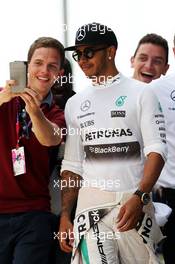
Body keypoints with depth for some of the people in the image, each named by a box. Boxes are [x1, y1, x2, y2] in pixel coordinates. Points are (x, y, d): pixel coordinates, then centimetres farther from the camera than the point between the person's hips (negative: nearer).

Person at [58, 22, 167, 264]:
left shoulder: (140, 93, 3)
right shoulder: (75, 103, 15)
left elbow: (156, 150, -5)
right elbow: (72, 164, 16)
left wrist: (139, 198, -19)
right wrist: (65, 215, 7)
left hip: (134, 200, -2)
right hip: (91, 202, 2)